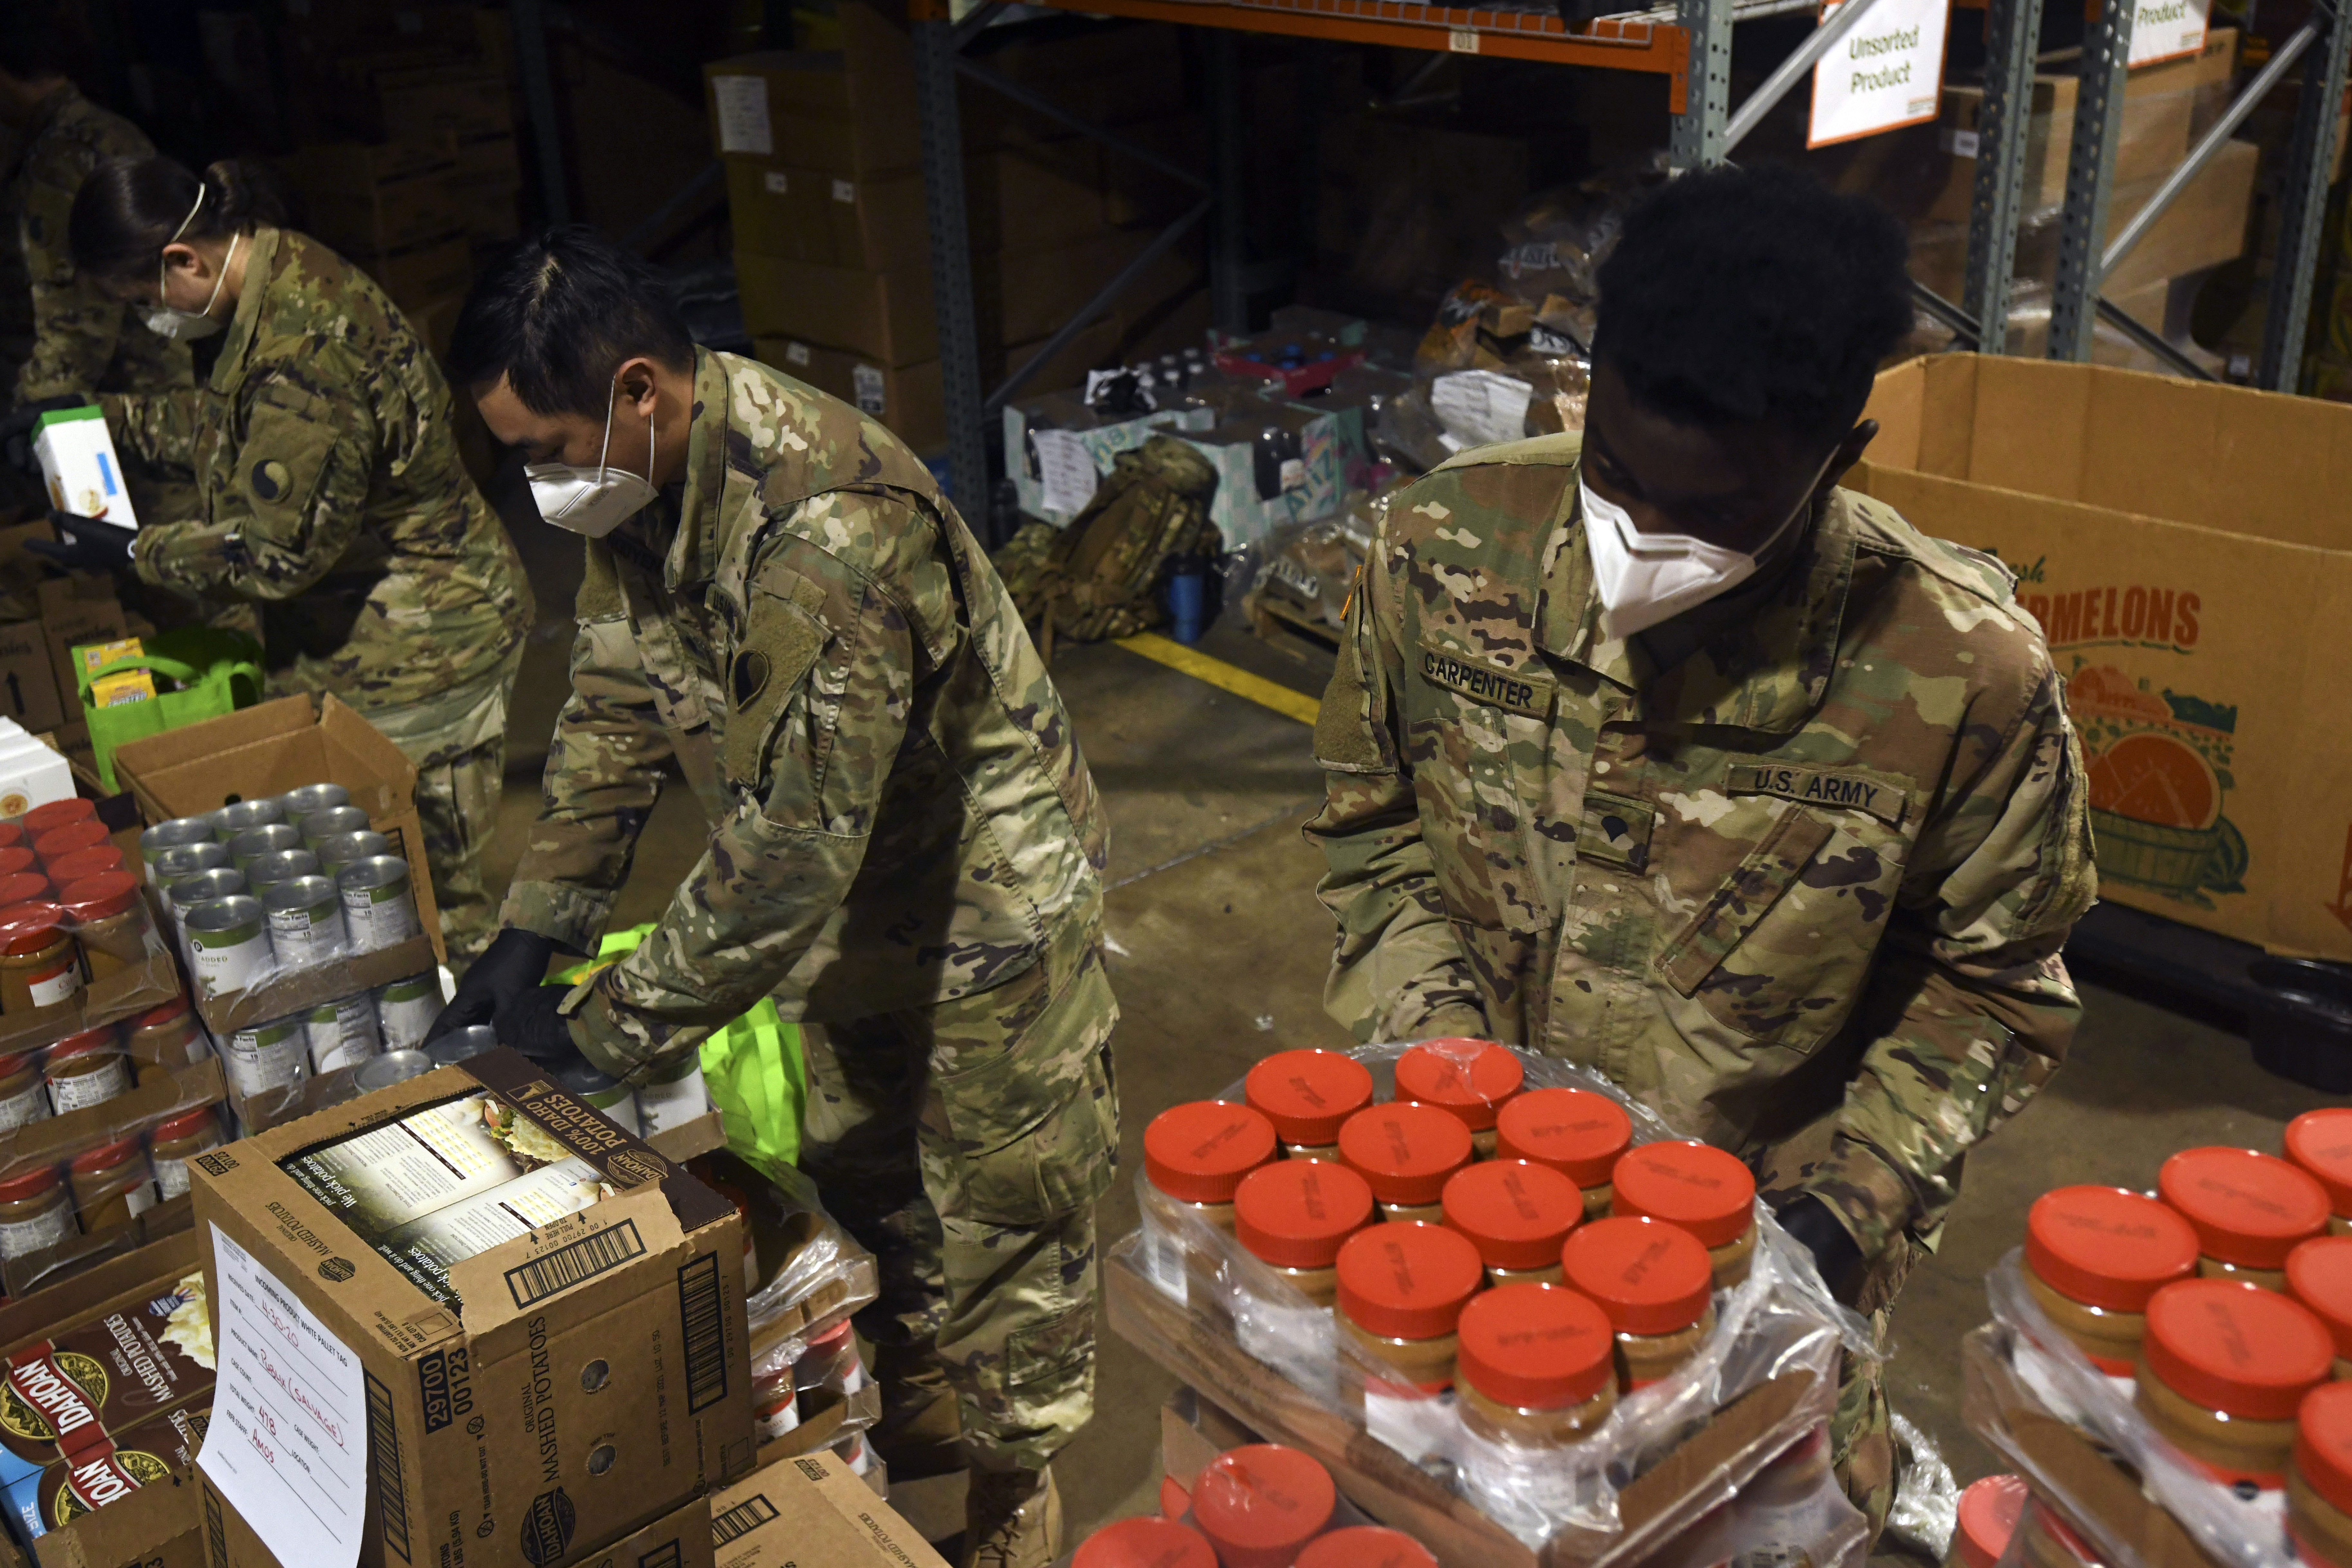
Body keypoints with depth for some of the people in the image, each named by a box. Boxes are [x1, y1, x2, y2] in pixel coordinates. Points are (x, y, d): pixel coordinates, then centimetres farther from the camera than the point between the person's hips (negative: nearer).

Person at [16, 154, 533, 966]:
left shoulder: (301, 353, -28)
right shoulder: (283, 272, 4)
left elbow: (274, 552, -21)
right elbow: (237, 423, 23)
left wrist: (133, 552, -8)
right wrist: (117, 417, 20)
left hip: (418, 647, -10)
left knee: (430, 887, 2)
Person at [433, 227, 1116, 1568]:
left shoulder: (825, 527, -38)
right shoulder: (638, 482, -9)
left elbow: (791, 841, -35)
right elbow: (616, 714, 2)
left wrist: (611, 1030, -25)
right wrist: (531, 934, -2)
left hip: (988, 888, -8)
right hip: (854, 890, 8)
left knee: (1001, 1203, 9)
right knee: (856, 1164, 24)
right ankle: (900, 1392, 48)